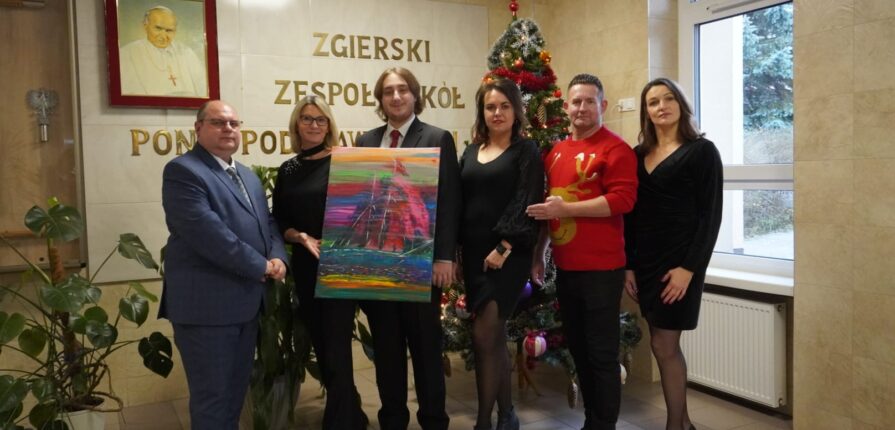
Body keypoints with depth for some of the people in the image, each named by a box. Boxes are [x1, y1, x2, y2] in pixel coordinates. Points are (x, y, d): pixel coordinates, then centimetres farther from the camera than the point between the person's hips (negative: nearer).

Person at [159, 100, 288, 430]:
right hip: (206, 304, -8)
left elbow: (268, 223, 16)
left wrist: (278, 258, -6)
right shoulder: (183, 171, -10)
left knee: (236, 390, 18)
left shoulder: (248, 176, 18)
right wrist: (261, 266, -17)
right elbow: (206, 232, -21)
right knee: (212, 395, 2)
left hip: (246, 301, 8)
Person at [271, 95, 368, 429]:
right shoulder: (288, 170, 9)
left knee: (337, 349, -5)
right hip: (305, 269, 6)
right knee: (322, 347, 15)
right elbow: (279, 222, 8)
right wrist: (301, 237, -10)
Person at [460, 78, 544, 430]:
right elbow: (459, 202, 14)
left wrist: (504, 247, -19)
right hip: (473, 253, 5)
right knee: (494, 338, 10)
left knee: (484, 336, -10)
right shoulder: (471, 152, 15)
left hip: (507, 253, -5)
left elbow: (526, 204, -10)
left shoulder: (526, 151, -1)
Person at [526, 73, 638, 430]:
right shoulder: (556, 152, 13)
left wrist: (566, 208, -18)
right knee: (578, 348, 17)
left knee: (601, 353, 2)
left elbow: (622, 199, -18)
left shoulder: (615, 149, -7)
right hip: (565, 268, 7)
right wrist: (539, 254, 17)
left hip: (601, 269, -7)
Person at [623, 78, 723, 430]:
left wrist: (689, 267, -16)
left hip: (678, 261, -5)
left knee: (663, 345, -3)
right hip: (645, 261, 5)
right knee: (667, 344, 11)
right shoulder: (639, 154, 10)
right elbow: (631, 213, 10)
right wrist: (628, 265, 5)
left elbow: (710, 215, -9)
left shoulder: (701, 151, -4)